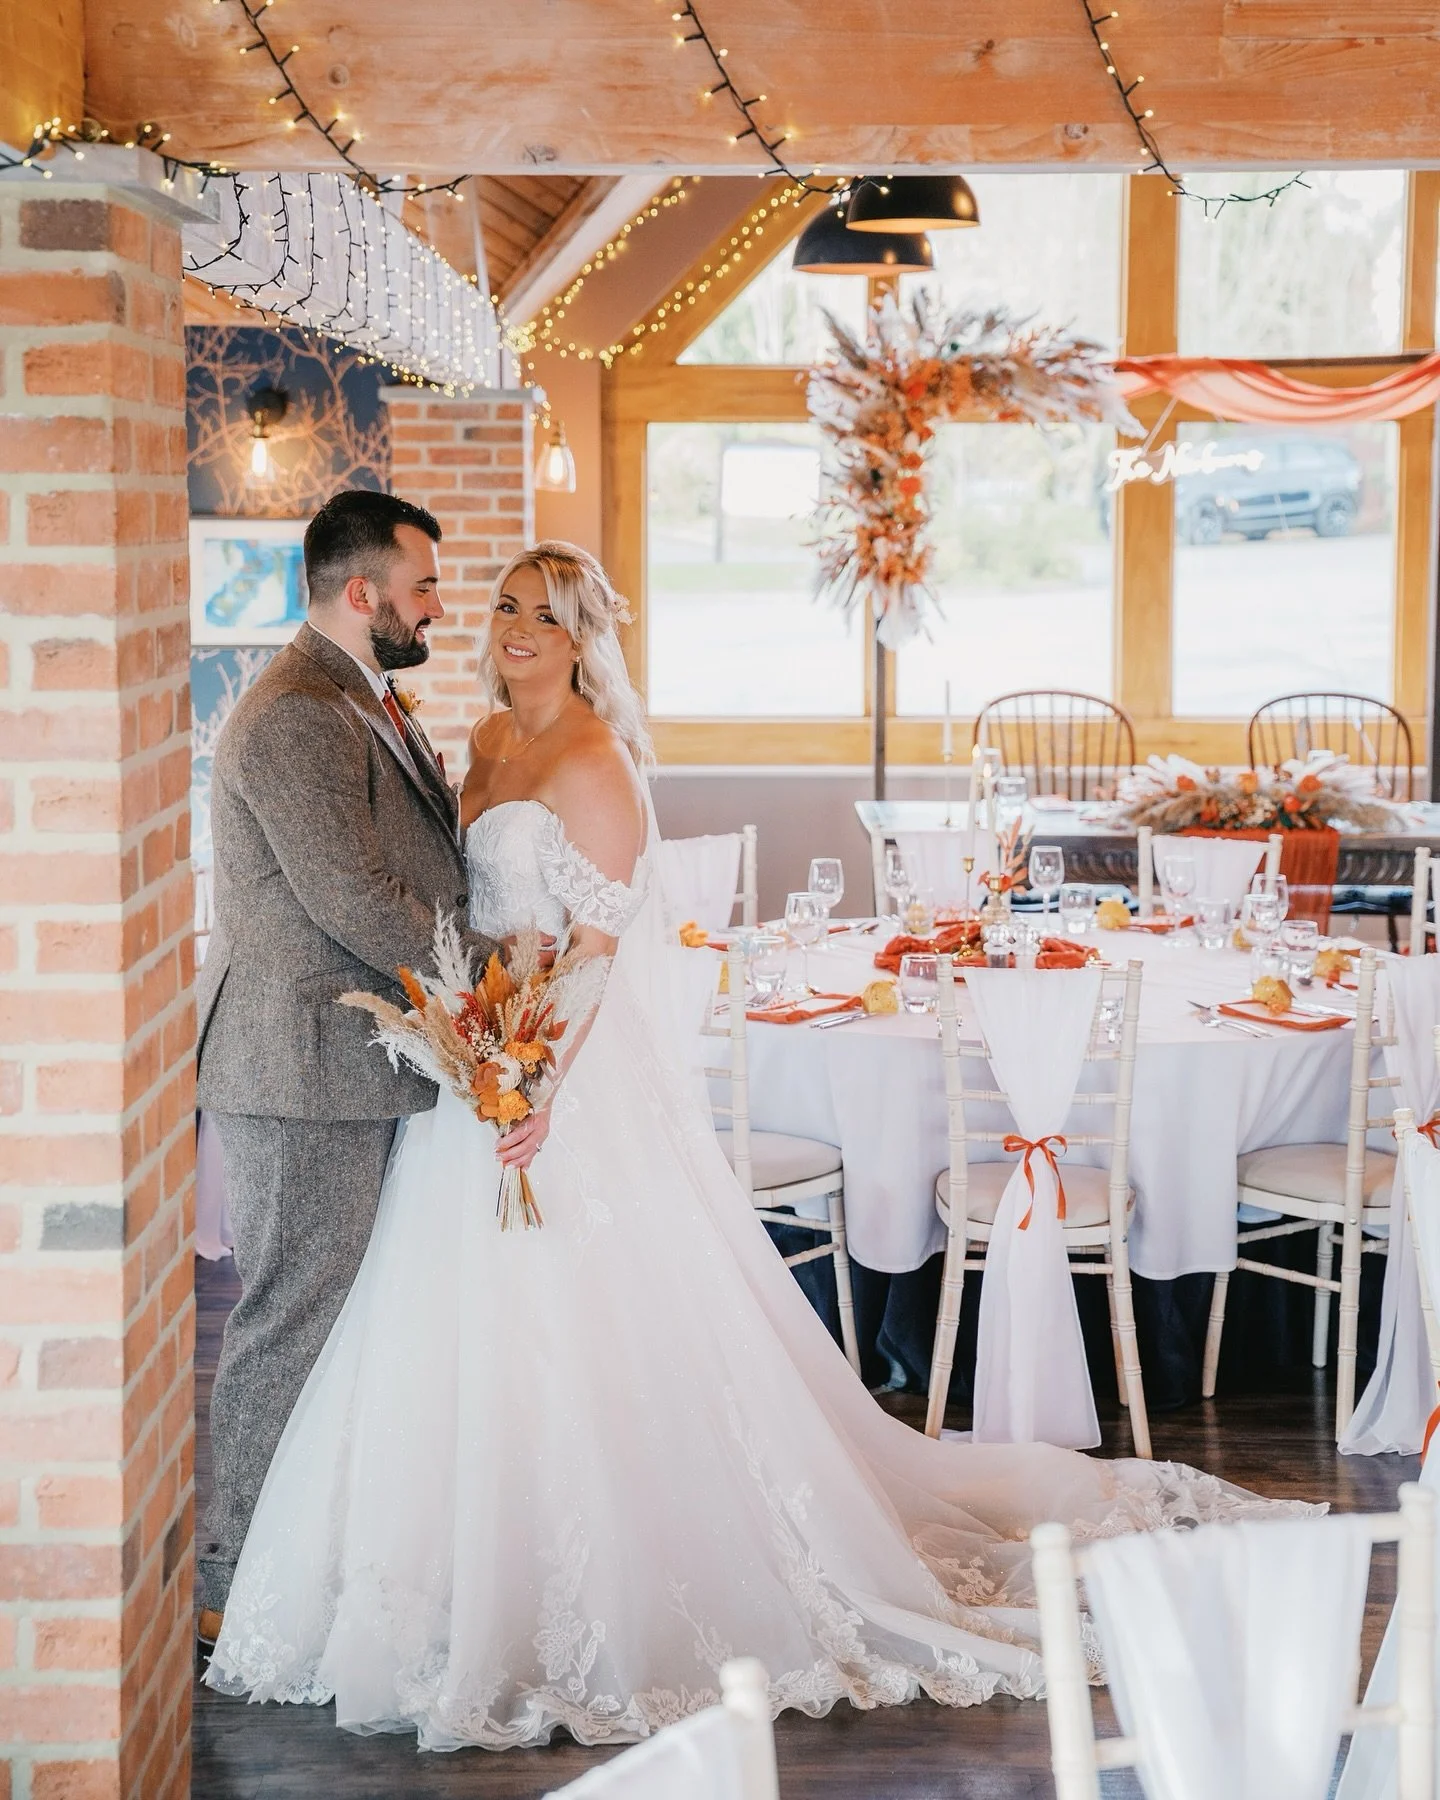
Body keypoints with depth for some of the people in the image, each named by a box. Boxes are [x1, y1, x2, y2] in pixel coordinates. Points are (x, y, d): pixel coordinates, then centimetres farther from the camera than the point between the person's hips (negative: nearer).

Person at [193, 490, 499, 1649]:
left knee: (345, 1314, 16)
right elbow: (349, 899, -23)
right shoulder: (295, 719, -19)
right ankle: (234, 1584, 9)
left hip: (351, 1071, 10)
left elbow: (413, 864, 23)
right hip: (300, 1074, -10)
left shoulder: (365, 706, 16)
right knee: (294, 1323, -2)